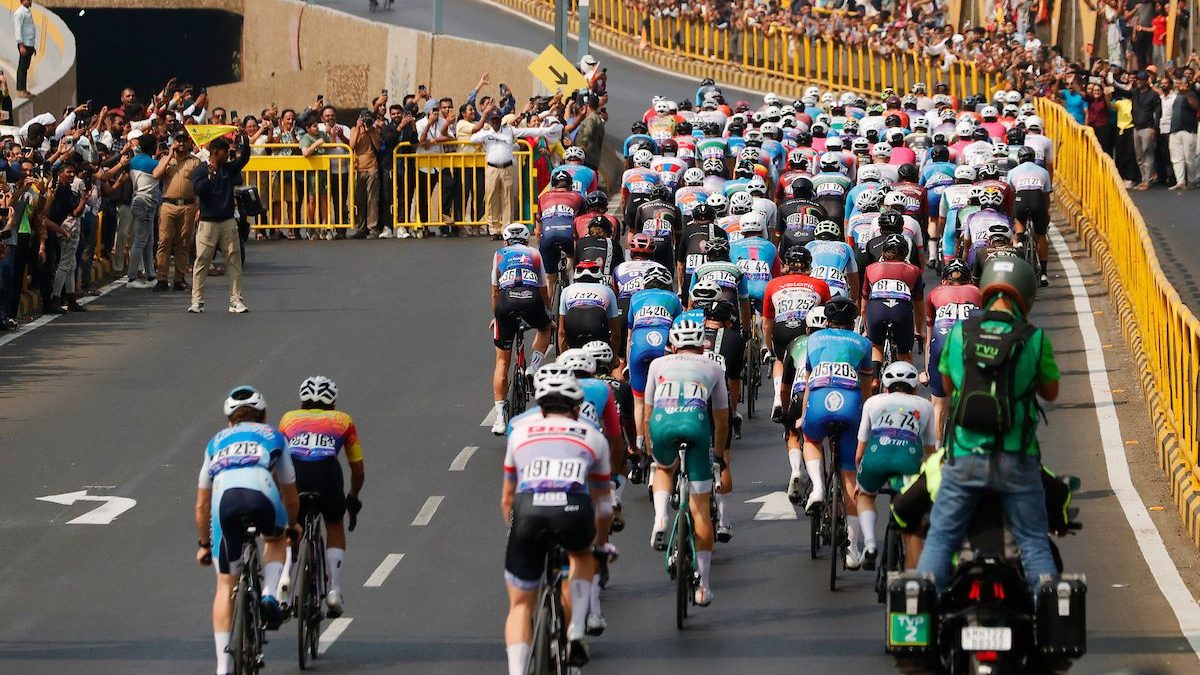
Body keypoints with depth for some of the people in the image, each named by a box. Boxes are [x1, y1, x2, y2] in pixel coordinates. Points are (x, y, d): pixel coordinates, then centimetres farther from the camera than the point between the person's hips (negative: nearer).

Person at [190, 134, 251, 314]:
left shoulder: (230, 168, 10)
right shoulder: (200, 171, -2)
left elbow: (244, 157, 1)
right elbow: (198, 190, -16)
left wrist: (243, 140, -11)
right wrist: (209, 177, -29)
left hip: (228, 222, 4)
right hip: (208, 223, -4)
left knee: (234, 260, 0)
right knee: (202, 261, -2)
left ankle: (235, 300, 3)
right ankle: (197, 300, 2)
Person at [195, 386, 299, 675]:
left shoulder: (217, 442, 36)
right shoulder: (274, 437, 32)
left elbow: (202, 505, 38)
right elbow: (291, 496, 39)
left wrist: (204, 544, 50)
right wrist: (291, 527, 58)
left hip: (225, 496, 1)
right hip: (262, 493, -1)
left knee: (225, 586, 12)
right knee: (275, 540, 35)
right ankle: (269, 597, 9)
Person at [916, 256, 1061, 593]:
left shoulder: (959, 333, 0)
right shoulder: (1034, 338, -6)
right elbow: (1051, 392, 7)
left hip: (965, 455, 1)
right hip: (1016, 460, -1)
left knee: (940, 539, 6)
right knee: (1034, 543, 7)